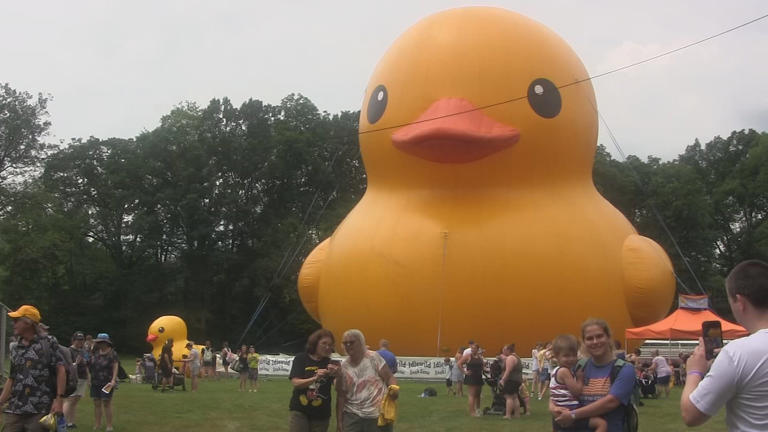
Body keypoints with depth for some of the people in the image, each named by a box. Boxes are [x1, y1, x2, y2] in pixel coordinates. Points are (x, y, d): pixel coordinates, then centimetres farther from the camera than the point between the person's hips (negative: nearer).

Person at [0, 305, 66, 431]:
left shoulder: (48, 342, -2)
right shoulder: (15, 349, 15)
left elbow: (60, 370, -7)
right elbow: (11, 379, 20)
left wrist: (59, 399, -14)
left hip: (39, 411, -5)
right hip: (14, 410, 5)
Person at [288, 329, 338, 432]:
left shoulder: (329, 363, 2)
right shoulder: (301, 358, -3)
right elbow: (295, 383, -14)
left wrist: (336, 375, -26)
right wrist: (315, 378, -30)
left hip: (321, 415, 3)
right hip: (299, 411, -2)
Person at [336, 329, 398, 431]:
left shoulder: (374, 357, -4)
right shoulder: (343, 367, 4)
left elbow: (389, 377, -4)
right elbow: (341, 395, 7)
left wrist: (394, 389, -25)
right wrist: (339, 420, 5)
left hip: (378, 415, -2)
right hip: (352, 416, 2)